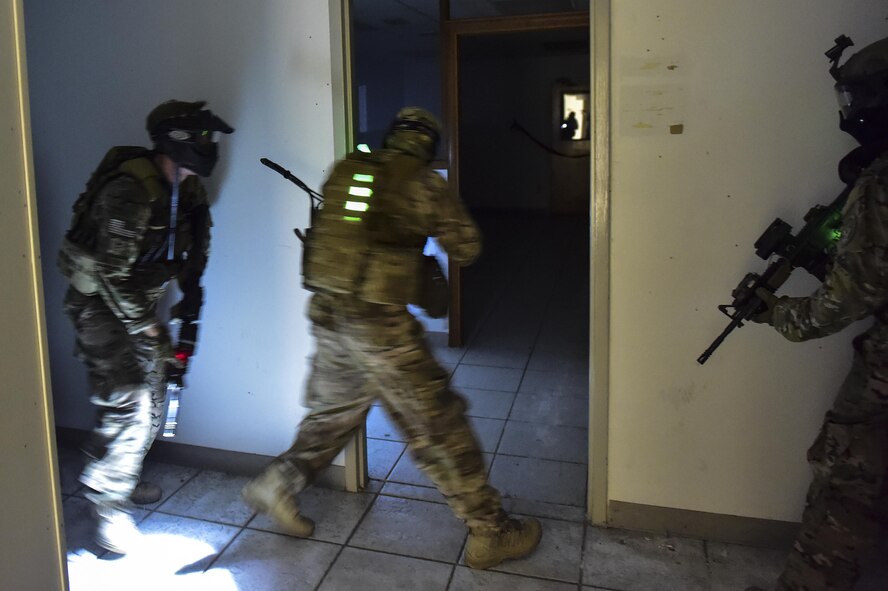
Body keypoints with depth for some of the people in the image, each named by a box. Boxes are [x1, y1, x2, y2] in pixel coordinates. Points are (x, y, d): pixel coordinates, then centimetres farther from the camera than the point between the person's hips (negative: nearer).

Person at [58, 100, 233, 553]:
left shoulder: (185, 187, -1)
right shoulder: (131, 190, -27)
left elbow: (196, 242, 15)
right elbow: (111, 272, -27)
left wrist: (190, 294, 6)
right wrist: (143, 326, -19)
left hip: (138, 299, 9)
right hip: (99, 303, -9)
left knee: (151, 392, 15)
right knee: (127, 404, -13)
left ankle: (123, 478, 33)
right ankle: (107, 502, 4)